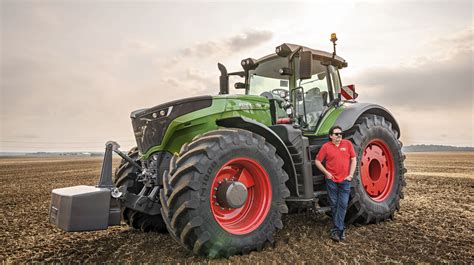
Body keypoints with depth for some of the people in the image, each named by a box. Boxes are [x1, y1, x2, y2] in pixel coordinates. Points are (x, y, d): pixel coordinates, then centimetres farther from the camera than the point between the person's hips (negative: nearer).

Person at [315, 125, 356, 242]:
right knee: (334, 205, 8)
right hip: (331, 180, 0)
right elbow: (317, 161, 3)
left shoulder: (347, 144, 0)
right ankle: (340, 228, 22)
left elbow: (353, 159, 4)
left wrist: (350, 175, -2)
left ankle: (336, 229, 6)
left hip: (345, 180, 1)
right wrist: (326, 173, -5)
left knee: (343, 205, -1)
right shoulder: (326, 146, -3)